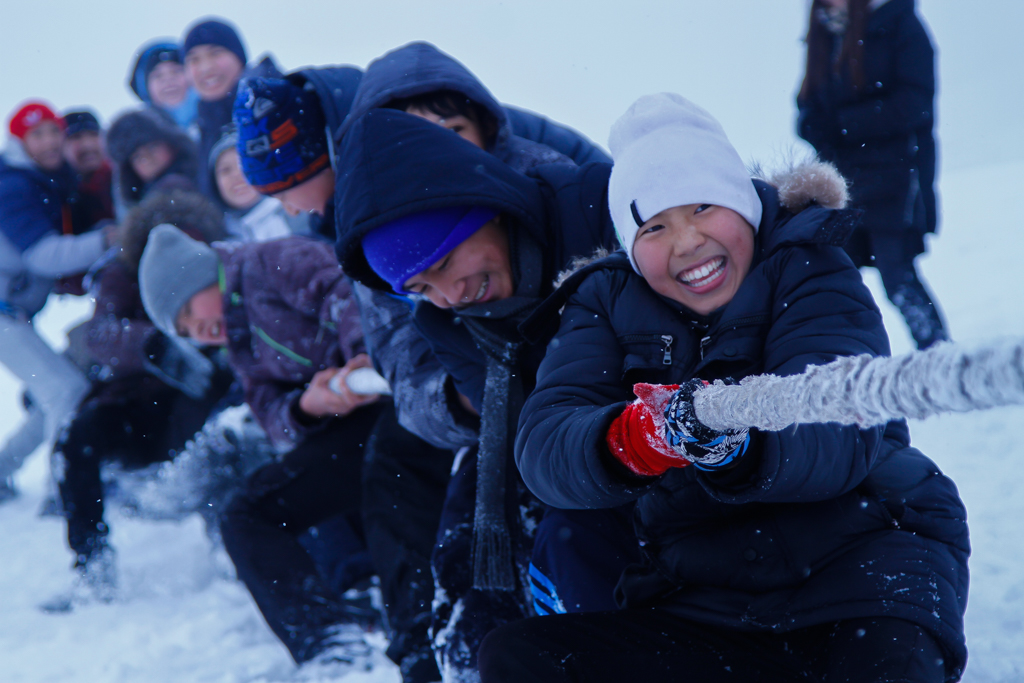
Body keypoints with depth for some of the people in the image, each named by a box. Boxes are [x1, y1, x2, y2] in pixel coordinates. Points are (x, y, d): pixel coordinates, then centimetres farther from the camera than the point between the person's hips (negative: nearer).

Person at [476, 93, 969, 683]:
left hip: (865, 553, -5)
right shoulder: (609, 302, 7)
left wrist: (742, 447, -43)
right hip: (703, 603, 5)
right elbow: (543, 445, -11)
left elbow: (840, 434, -20)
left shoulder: (808, 269, -2)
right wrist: (629, 441, -34)